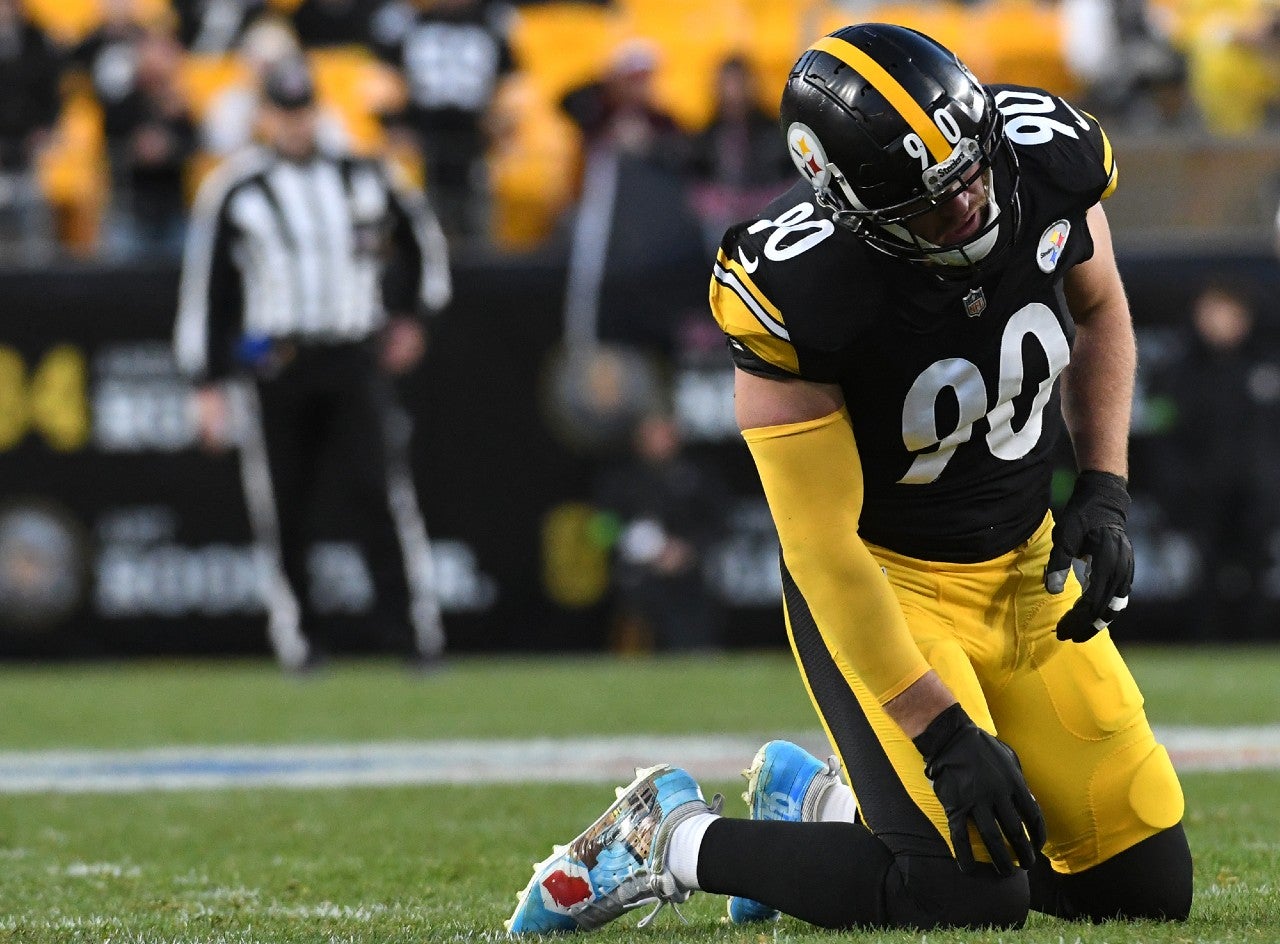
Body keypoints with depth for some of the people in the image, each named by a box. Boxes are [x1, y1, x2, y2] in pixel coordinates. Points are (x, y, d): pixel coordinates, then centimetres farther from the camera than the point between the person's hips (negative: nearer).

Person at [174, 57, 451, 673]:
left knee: (381, 487, -11)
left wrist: (411, 315, 20)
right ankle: (290, 629, 11)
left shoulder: (361, 177, 7)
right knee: (281, 506, 0)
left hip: (353, 364, 1)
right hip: (275, 366, -1)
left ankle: (416, 619, -10)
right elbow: (204, 290, 2)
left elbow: (419, 235, 25)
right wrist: (207, 384, -1)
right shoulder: (233, 192, 0)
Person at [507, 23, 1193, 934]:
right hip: (881, 588, -6)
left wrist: (1105, 491, -2)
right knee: (975, 894, -22)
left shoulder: (1050, 157, -15)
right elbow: (821, 544, -25)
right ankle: (674, 840, 2)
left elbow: (1099, 312, 10)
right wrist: (944, 733, -26)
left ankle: (814, 801, 24)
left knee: (1150, 886, 5)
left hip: (1026, 573, 7)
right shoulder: (793, 288, -30)